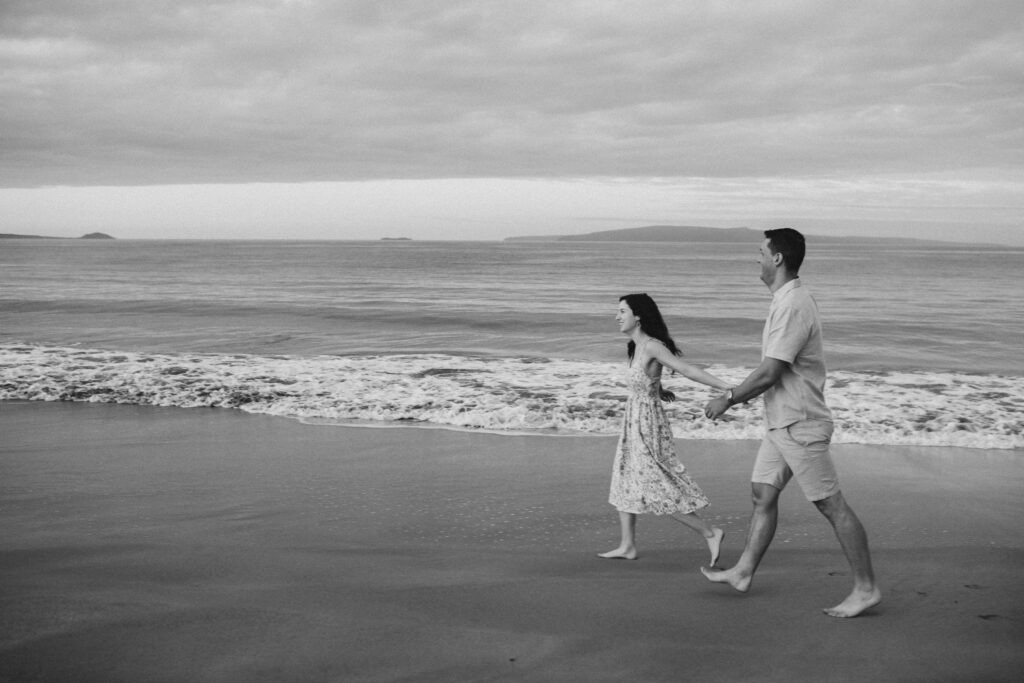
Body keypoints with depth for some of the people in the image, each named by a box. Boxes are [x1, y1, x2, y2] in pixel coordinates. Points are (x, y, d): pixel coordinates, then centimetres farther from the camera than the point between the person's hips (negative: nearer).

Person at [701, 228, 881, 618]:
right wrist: (737, 395, 22)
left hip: (800, 425, -10)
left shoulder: (793, 305, -20)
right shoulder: (788, 300, 13)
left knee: (832, 505, -4)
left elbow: (770, 372, -23)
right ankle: (744, 572, 24)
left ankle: (866, 588, 4)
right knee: (763, 494, 14)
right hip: (782, 422, 10)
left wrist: (727, 399, -13)